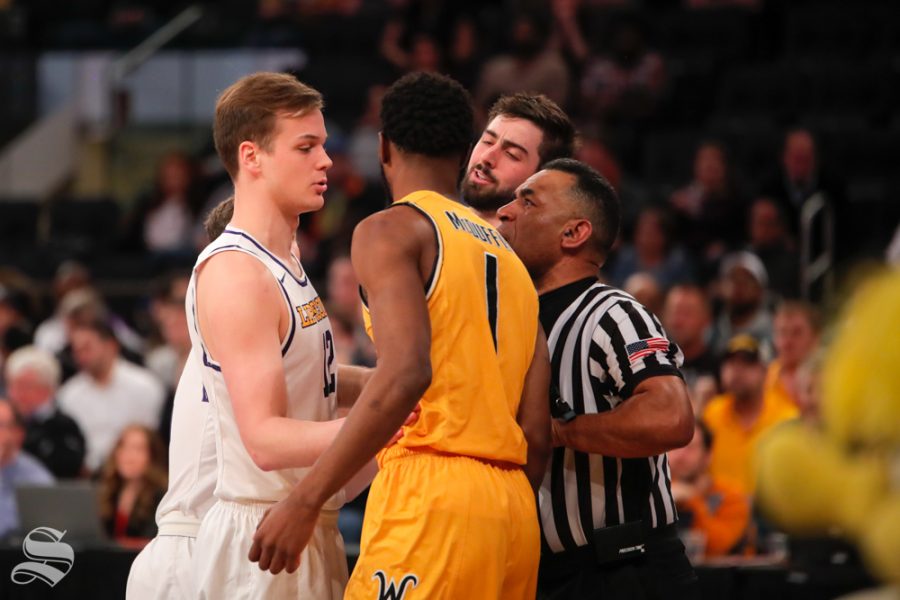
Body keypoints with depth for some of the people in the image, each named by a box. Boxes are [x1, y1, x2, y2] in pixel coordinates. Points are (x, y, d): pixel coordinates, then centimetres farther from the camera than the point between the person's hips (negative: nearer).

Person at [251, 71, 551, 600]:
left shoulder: (392, 231, -1)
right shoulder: (509, 255, 21)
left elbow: (405, 374, -17)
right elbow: (537, 432, 16)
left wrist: (305, 500, -17)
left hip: (431, 497, -8)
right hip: (512, 506, 8)